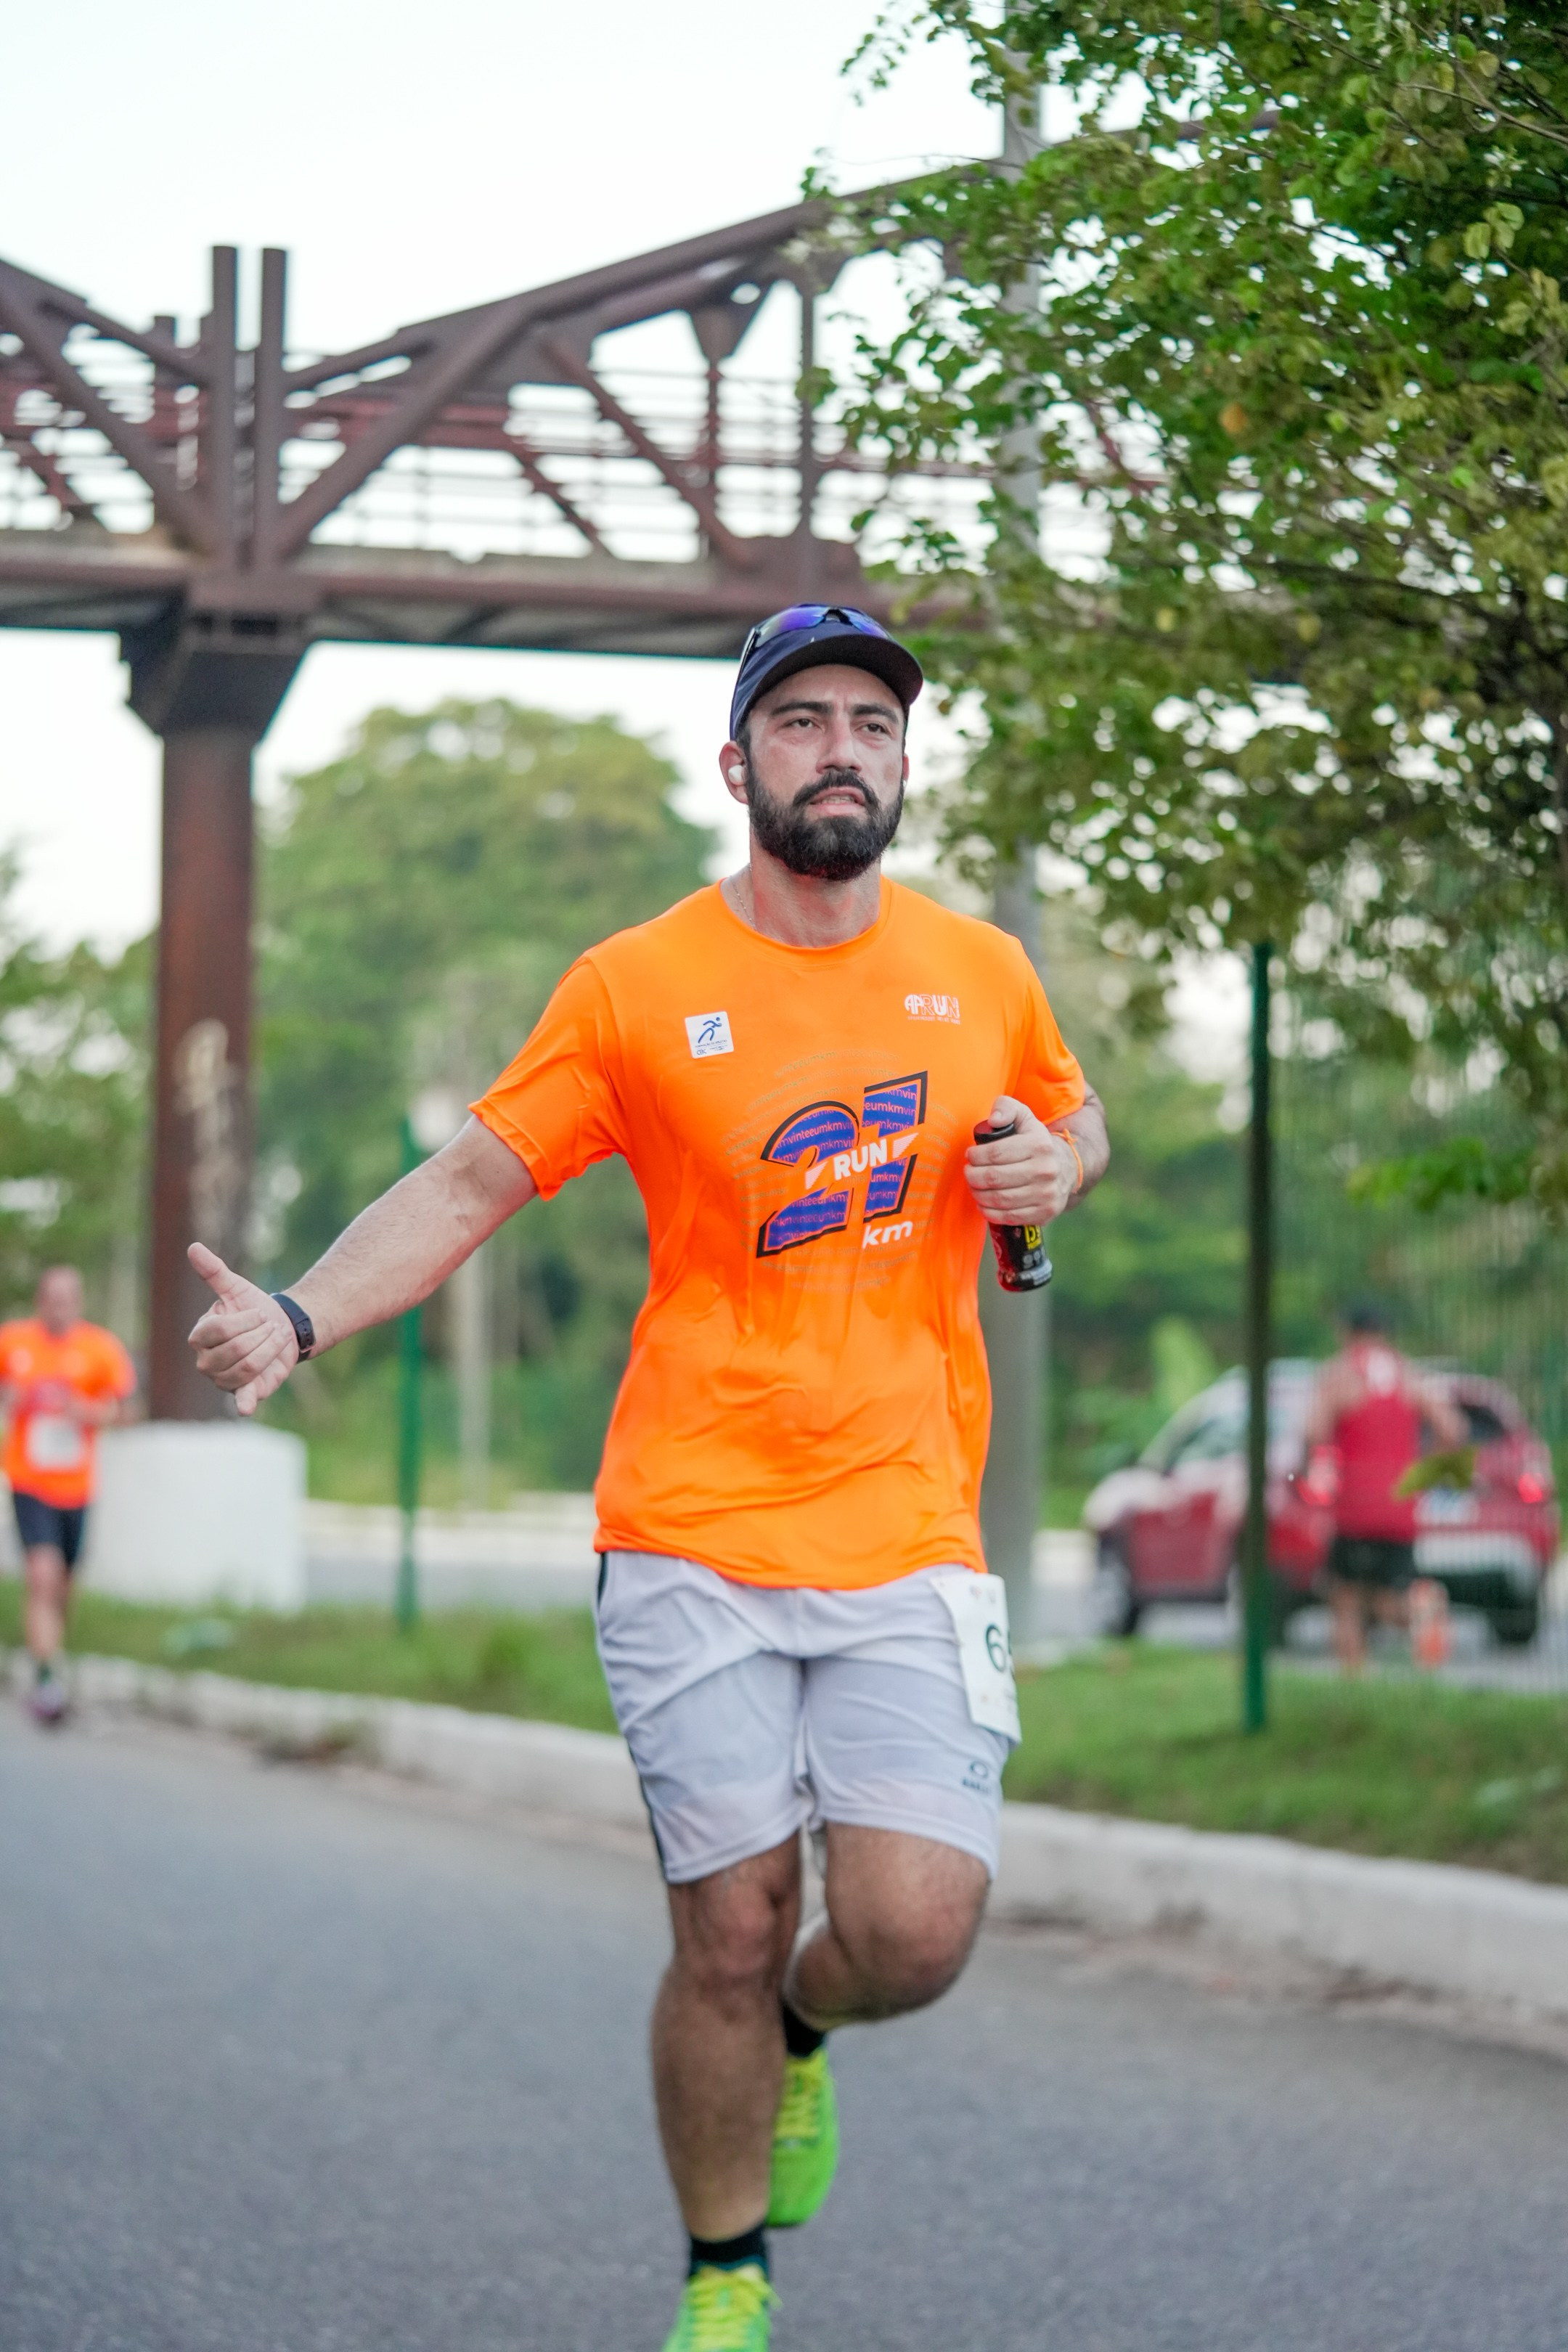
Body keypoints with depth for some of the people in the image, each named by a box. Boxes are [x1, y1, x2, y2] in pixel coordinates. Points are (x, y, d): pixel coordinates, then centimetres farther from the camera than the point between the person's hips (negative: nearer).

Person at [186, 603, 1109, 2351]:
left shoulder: (981, 973, 9)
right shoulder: (636, 988, 0)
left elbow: (1074, 1115, 27)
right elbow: (473, 1179, 0)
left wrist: (1052, 1170, 3)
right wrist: (298, 1318, -16)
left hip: (908, 1535, 2)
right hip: (693, 1535, -2)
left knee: (914, 1932, -10)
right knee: (728, 1934, -2)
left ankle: (797, 2038, 27)